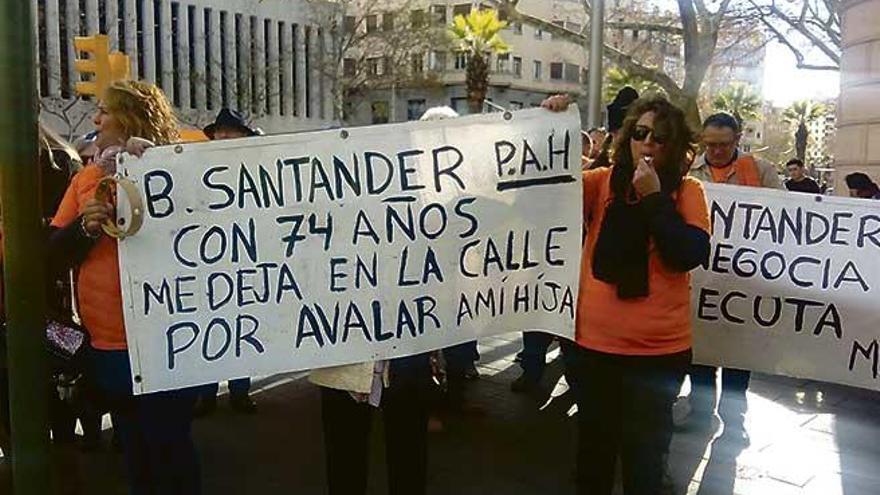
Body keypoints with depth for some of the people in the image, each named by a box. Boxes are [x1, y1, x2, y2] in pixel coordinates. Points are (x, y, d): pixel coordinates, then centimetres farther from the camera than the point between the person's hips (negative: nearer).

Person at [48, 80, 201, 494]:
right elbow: (53, 258, 8)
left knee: (169, 450, 5)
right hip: (106, 346, 5)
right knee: (134, 452, 19)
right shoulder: (86, 179, 9)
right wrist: (85, 227, -13)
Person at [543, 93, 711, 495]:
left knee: (644, 458, 15)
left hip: (659, 351, -1)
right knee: (593, 450, 19)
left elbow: (691, 255, -15)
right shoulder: (602, 182, 2)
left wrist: (654, 197, -16)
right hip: (595, 343, 2)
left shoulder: (688, 192, -2)